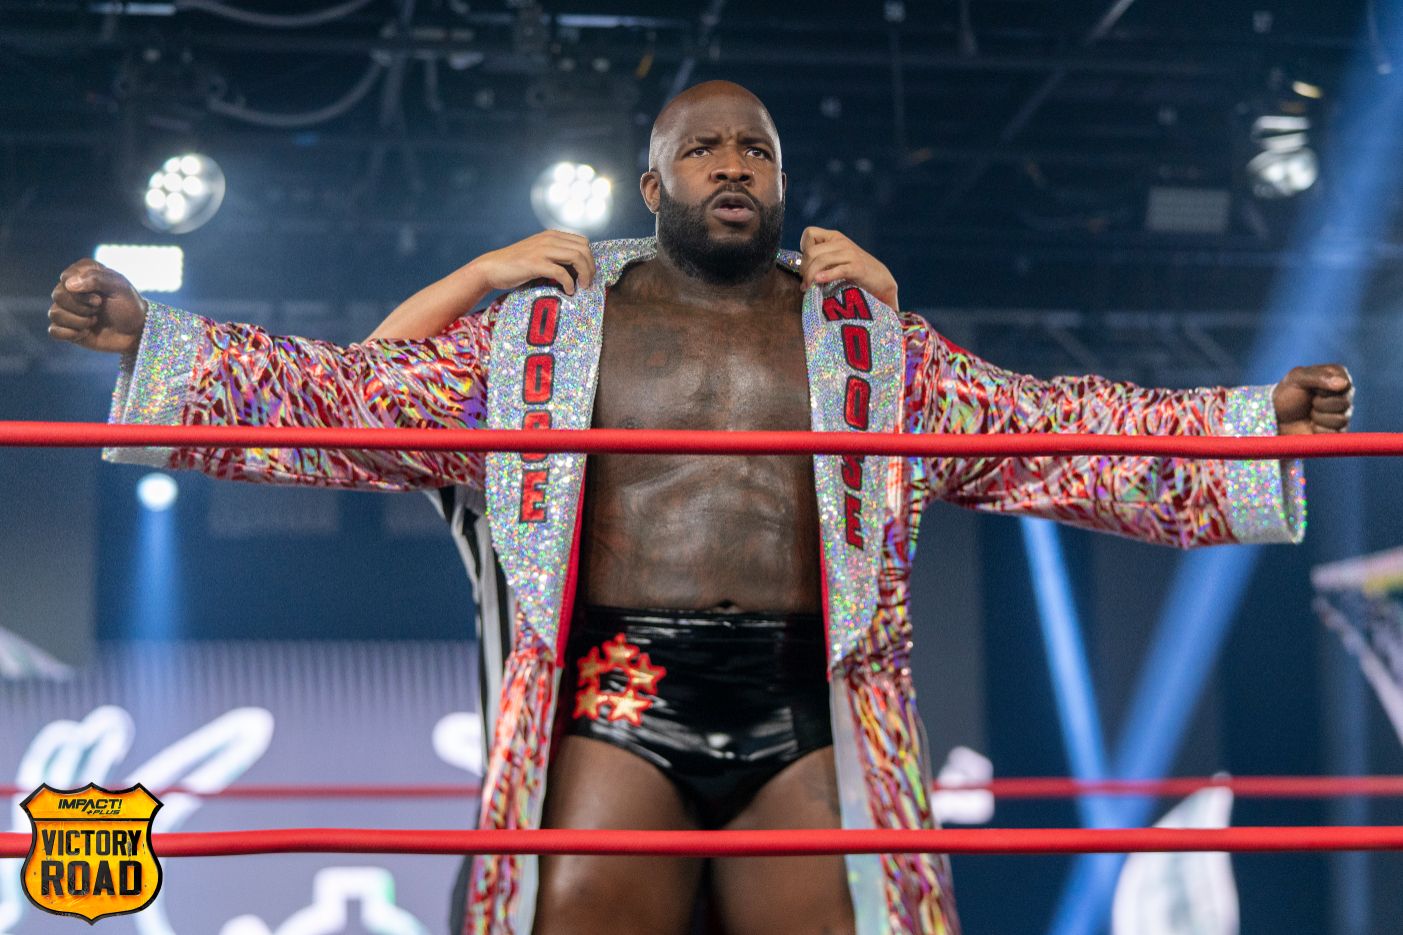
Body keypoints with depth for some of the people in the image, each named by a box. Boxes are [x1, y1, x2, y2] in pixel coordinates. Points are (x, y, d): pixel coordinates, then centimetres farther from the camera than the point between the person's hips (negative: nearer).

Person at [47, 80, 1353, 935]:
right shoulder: (542, 335, 13)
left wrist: (1255, 424, 5)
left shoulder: (867, 343, 16)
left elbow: (1052, 435, 14)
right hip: (619, 704, -1)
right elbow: (349, 400, 12)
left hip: (802, 707, 1)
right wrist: (151, 345, 4)